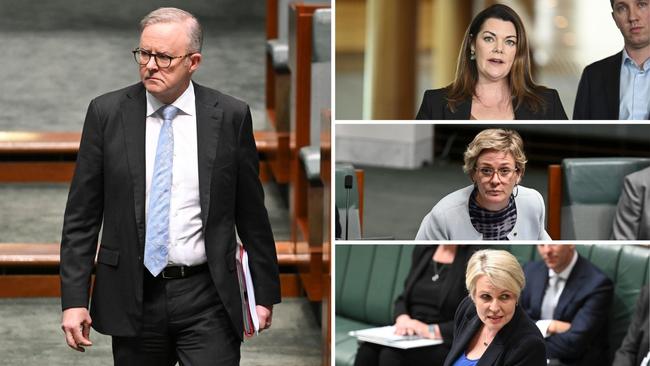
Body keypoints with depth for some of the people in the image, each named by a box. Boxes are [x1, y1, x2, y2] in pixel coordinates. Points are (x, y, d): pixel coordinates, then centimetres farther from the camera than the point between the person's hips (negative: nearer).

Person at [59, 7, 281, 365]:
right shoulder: (106, 113, 0)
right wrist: (74, 299, -4)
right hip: (132, 297, 1)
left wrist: (265, 292, 8)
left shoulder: (230, 116, -1)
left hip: (206, 298, -1)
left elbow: (251, 213, 5)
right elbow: (81, 215, 1)